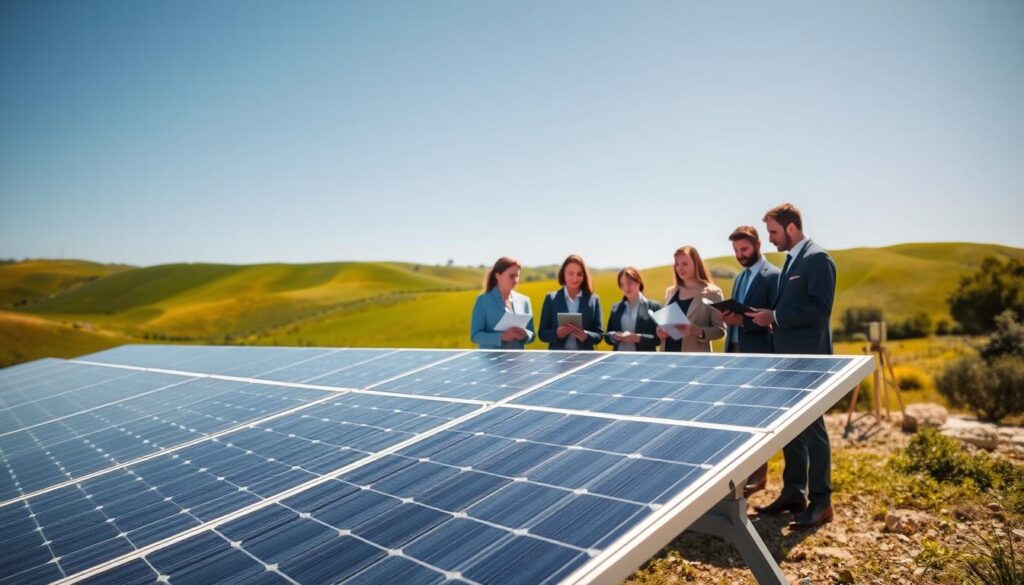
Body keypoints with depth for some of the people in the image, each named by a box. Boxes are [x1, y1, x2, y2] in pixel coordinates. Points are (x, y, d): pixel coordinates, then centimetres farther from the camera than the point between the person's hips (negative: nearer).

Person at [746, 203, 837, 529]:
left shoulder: (817, 258, -12)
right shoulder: (791, 260, 16)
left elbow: (820, 309, -21)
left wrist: (775, 317, -18)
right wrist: (769, 318, 4)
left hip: (808, 358, -9)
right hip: (788, 357, 9)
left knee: (812, 429, -1)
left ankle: (820, 501, 10)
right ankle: (793, 492, 24)